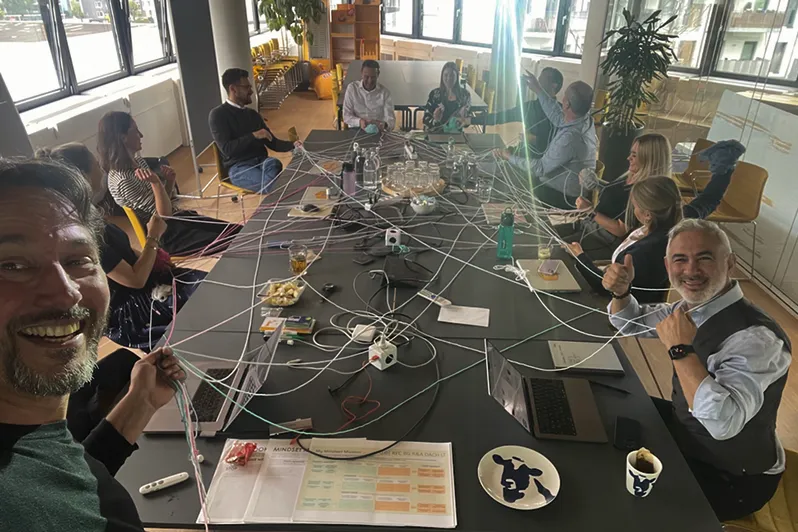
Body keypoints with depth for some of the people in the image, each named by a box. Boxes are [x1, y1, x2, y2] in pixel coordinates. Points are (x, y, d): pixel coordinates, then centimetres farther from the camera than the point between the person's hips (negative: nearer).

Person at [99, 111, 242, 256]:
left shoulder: (137, 162, 6)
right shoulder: (122, 179, -20)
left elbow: (166, 201, 12)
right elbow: (164, 214, -21)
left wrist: (170, 180, -5)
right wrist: (155, 182, -33)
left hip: (179, 217, 8)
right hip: (168, 235, -8)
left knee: (238, 231, -1)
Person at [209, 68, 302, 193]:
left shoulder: (253, 114, 18)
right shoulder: (218, 114, -2)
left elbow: (272, 142, 16)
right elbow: (227, 149, -13)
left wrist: (292, 145, -2)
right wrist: (253, 136, -17)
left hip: (262, 162, 5)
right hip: (239, 168, -5)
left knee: (273, 163, -32)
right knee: (273, 188, -32)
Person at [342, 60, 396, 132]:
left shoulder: (385, 92, -1)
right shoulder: (352, 88, 1)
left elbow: (391, 120, -7)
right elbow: (347, 116, -2)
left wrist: (384, 125, -31)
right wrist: (359, 121, -23)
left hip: (377, 132, 0)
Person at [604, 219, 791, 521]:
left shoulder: (756, 338, -33)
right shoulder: (693, 307, -7)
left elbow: (723, 423, -45)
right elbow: (630, 323, 9)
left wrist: (680, 349, -38)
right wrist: (621, 291, -12)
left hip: (734, 478, -7)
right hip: (688, 429, 8)